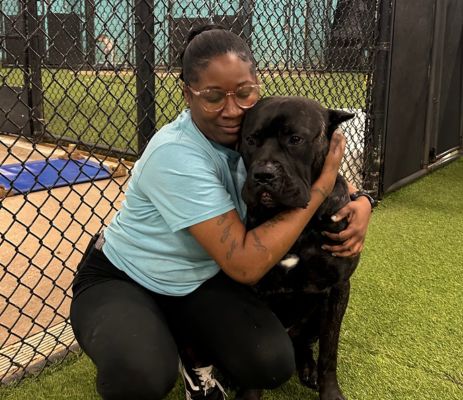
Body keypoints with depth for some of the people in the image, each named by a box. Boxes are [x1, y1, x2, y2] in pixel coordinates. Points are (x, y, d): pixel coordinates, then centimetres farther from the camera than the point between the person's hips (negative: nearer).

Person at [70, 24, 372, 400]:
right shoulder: (175, 155, -31)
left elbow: (317, 167, 7)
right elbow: (246, 264, -34)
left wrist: (360, 201, -17)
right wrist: (322, 184, -29)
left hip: (200, 280, 5)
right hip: (121, 281, -4)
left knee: (273, 366, -17)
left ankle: (192, 348, 12)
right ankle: (158, 346, 3)